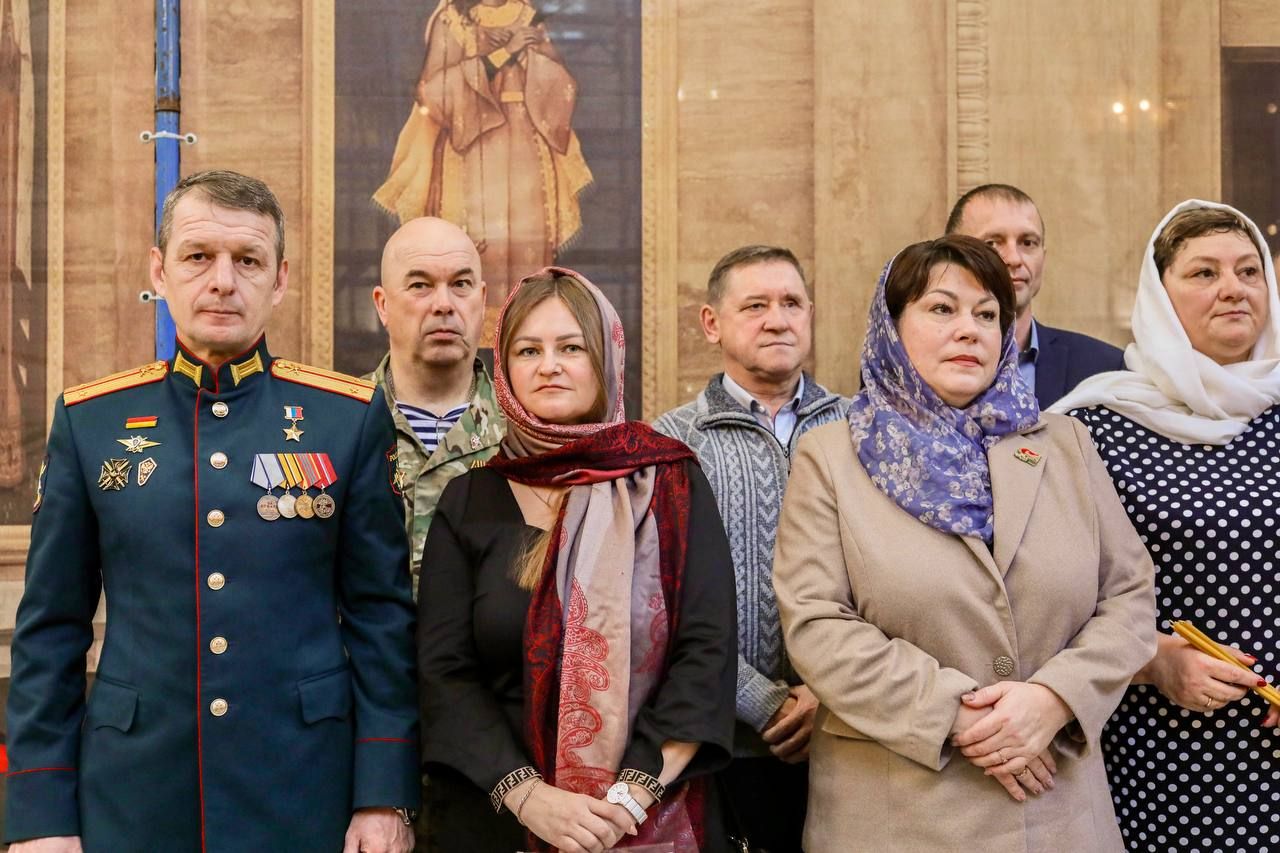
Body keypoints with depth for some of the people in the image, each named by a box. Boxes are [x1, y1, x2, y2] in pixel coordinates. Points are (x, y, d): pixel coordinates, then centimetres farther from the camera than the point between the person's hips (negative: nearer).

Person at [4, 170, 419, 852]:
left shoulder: (350, 415, -2)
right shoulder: (89, 418, 1)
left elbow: (382, 615, -1)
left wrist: (385, 795, -6)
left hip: (306, 794, -1)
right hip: (133, 792, 1)